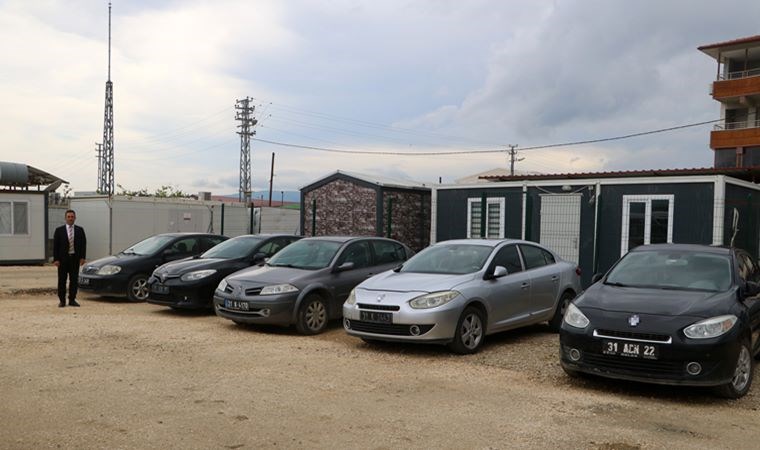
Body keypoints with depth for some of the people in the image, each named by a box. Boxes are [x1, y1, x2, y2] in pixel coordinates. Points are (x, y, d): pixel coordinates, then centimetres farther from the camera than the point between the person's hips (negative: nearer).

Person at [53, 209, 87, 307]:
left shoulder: (80, 230, 7)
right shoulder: (59, 230, 2)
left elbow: (83, 244, 6)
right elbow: (55, 245, 0)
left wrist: (82, 257, -3)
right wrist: (56, 259, -8)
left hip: (75, 258, 1)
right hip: (63, 258, -1)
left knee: (74, 280, 4)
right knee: (62, 280, 3)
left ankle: (72, 300, 11)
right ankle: (62, 300, 9)